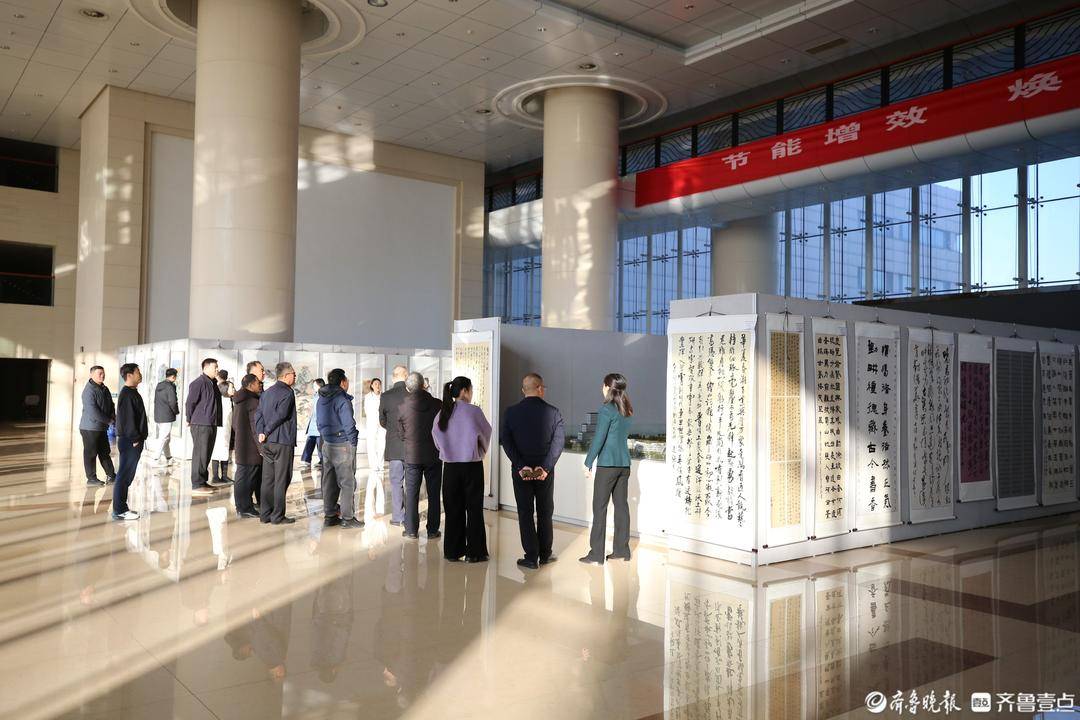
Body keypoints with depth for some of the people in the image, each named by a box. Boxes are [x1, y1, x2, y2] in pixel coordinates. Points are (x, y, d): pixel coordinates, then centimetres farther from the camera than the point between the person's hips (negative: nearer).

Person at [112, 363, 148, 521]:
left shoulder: (132, 393, 17)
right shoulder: (127, 394, -14)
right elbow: (127, 418, -19)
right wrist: (134, 439, -18)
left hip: (133, 440, 10)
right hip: (130, 441, -10)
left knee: (127, 475, 14)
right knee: (125, 476, -6)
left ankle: (122, 507, 21)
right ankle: (119, 511, -2)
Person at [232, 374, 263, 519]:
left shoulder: (238, 402, 15)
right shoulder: (253, 402, -17)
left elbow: (235, 425, 23)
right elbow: (256, 427, -20)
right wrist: (262, 446, -16)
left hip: (240, 446, 10)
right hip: (251, 448, -10)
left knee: (242, 476, 13)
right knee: (247, 478, -5)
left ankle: (242, 506, 19)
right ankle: (245, 508, -2)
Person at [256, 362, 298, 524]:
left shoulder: (266, 392, 16)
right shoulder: (287, 392, -10)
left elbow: (258, 413, 7)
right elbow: (280, 415, -18)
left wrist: (261, 432, -3)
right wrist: (266, 432, -8)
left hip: (267, 443, 8)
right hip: (283, 441, -8)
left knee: (268, 479, 10)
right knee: (282, 479, -2)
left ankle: (265, 514, 14)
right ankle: (278, 516, 0)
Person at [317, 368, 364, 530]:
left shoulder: (322, 399, 10)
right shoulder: (342, 400, -16)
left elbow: (320, 422, 15)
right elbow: (349, 424, -17)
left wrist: (324, 437, 18)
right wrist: (353, 442, -7)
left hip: (327, 444, 8)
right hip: (343, 445, -8)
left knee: (329, 482, 13)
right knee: (347, 482, -1)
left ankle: (329, 515, 19)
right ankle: (347, 518, 2)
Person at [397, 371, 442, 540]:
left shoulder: (403, 407, -7)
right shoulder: (438, 405, -8)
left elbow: (400, 434, 3)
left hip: (412, 456, 0)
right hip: (434, 455, 0)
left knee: (411, 493, 8)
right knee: (433, 493, 8)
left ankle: (412, 530, 10)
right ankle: (433, 530, 11)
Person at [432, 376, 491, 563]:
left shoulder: (442, 413, -1)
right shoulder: (474, 411, -13)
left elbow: (437, 439, 5)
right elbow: (486, 434, -2)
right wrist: (481, 452, 15)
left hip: (450, 466, 4)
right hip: (472, 465, -4)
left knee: (453, 508, 12)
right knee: (474, 509, 7)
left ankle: (452, 551, 18)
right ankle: (474, 552, 11)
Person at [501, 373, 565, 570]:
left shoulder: (511, 412, -3)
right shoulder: (553, 412, -5)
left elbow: (505, 441, -10)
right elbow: (559, 441, -12)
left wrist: (521, 466, -13)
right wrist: (545, 467, -15)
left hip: (521, 470, 0)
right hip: (545, 470, 0)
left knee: (525, 513, 7)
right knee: (545, 513, 14)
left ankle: (531, 557, 7)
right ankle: (544, 555, 22)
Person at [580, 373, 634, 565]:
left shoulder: (606, 409, -12)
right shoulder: (627, 410, 10)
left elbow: (599, 438, -14)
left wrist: (588, 463, -8)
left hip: (607, 465, -7)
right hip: (624, 463, 7)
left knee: (600, 508, -2)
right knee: (621, 506, 11)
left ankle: (596, 555, -1)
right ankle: (622, 551, 16)